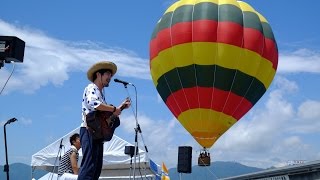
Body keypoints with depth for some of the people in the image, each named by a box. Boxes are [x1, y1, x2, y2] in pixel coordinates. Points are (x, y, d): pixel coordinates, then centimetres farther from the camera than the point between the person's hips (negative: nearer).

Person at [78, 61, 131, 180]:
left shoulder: (101, 92, 24)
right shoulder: (91, 88, -6)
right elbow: (93, 103, -27)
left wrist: (120, 107, 17)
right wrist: (114, 109, -20)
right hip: (89, 131, -10)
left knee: (97, 167, 8)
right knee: (89, 166, -17)